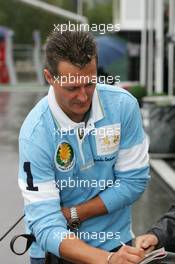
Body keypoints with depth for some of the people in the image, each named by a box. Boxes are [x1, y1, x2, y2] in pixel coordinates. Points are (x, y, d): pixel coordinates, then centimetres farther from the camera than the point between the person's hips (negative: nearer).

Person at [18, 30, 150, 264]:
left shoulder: (123, 105, -16)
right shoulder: (35, 132, -23)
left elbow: (134, 181, -10)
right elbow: (46, 225, -26)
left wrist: (73, 215, -16)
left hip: (115, 241, 2)